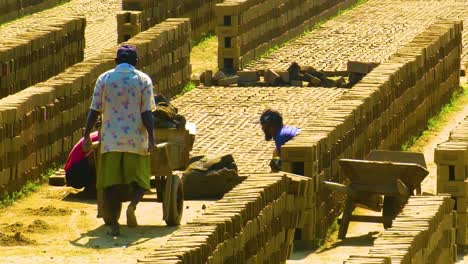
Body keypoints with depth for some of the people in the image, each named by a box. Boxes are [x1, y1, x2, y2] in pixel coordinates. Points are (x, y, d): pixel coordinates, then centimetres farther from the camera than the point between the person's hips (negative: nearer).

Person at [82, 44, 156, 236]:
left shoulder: (104, 79, 5)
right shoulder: (143, 80, 2)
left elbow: (94, 111, 3)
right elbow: (146, 113, -6)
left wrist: (87, 136, 7)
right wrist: (151, 138, -7)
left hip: (110, 139, 1)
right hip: (136, 140, -1)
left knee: (111, 184, 6)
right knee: (139, 181, 7)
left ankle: (113, 223, 0)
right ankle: (132, 205, -23)